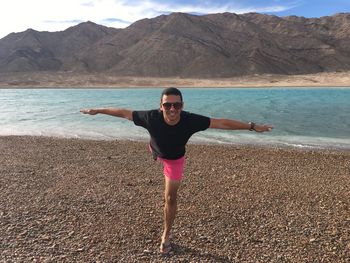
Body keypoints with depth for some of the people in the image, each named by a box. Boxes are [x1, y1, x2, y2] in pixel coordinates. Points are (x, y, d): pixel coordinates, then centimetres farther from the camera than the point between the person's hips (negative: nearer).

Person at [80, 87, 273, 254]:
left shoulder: (191, 120, -40)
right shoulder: (151, 117, -39)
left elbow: (222, 123, -32)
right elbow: (124, 113, -24)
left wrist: (252, 126, -28)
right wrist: (97, 110, -13)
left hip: (175, 159, 0)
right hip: (156, 152, 0)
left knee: (170, 198, 8)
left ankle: (166, 236, 28)